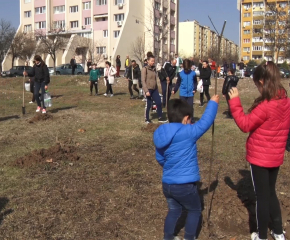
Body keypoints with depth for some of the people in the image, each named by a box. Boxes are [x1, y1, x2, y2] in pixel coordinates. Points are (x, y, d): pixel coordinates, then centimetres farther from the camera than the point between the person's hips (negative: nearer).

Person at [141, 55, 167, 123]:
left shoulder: (154, 68, 12)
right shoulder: (144, 69, -9)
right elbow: (143, 81, -15)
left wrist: (157, 88, 18)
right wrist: (146, 91, -21)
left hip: (154, 89, 6)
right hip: (148, 89, -6)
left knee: (159, 102, 2)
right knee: (148, 104, 0)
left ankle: (160, 118, 13)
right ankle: (147, 119, 14)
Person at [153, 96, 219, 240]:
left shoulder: (161, 135, 2)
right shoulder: (188, 132, -19)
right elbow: (205, 122, -8)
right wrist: (213, 103, 7)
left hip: (167, 184, 6)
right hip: (185, 185, -6)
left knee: (174, 211, 28)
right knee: (195, 211, 21)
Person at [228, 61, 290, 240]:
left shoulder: (265, 106, -26)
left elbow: (245, 125, -18)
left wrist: (235, 101, -16)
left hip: (260, 157, -7)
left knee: (262, 196, 7)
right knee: (271, 193, 23)